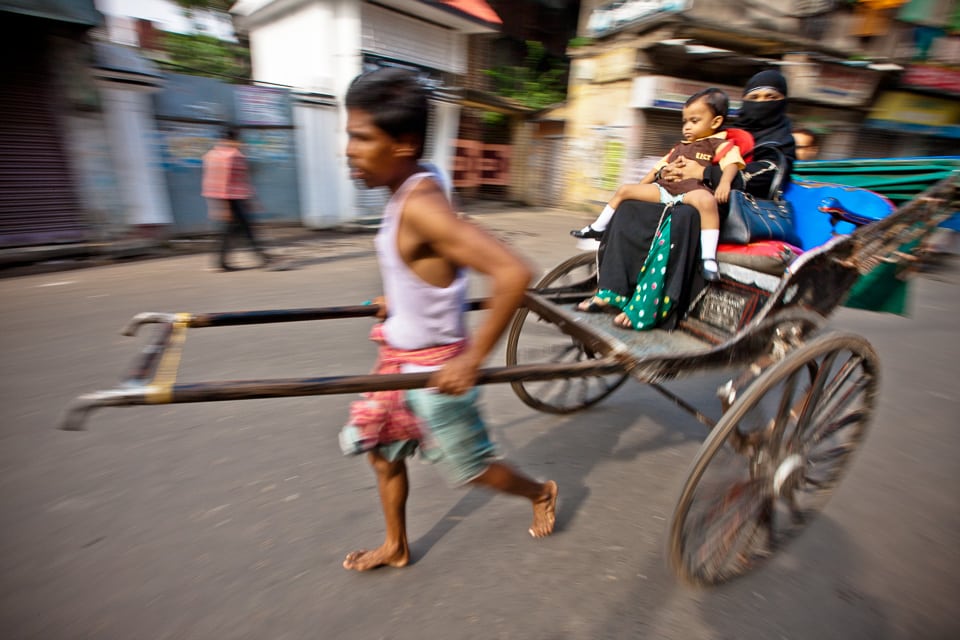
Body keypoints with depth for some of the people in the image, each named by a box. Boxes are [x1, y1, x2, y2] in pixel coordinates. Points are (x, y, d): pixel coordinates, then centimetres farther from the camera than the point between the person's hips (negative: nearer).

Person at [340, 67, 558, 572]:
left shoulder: (418, 206, -28)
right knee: (382, 450, 21)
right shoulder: (409, 193, 0)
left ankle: (541, 493, 44)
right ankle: (395, 548, 45)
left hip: (434, 368, -9)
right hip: (399, 357, 9)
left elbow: (512, 273, -38)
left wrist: (472, 360, -31)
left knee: (471, 467, 14)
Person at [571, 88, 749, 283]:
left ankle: (708, 258, -43)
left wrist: (724, 182, -30)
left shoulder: (721, 145, 7)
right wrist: (639, 187, 23)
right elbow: (658, 168, 30)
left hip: (692, 191, -7)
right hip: (664, 189, 7)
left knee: (706, 200, -42)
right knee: (624, 189, 2)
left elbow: (732, 164, -9)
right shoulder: (680, 148, 28)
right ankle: (597, 228, 13)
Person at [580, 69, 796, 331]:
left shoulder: (779, 141, 10)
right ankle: (613, 292, -21)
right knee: (631, 208, -12)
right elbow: (673, 163, 20)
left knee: (683, 217, -38)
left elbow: (756, 177, -12)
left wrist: (704, 173, -16)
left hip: (740, 209, -6)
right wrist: (667, 172, -4)